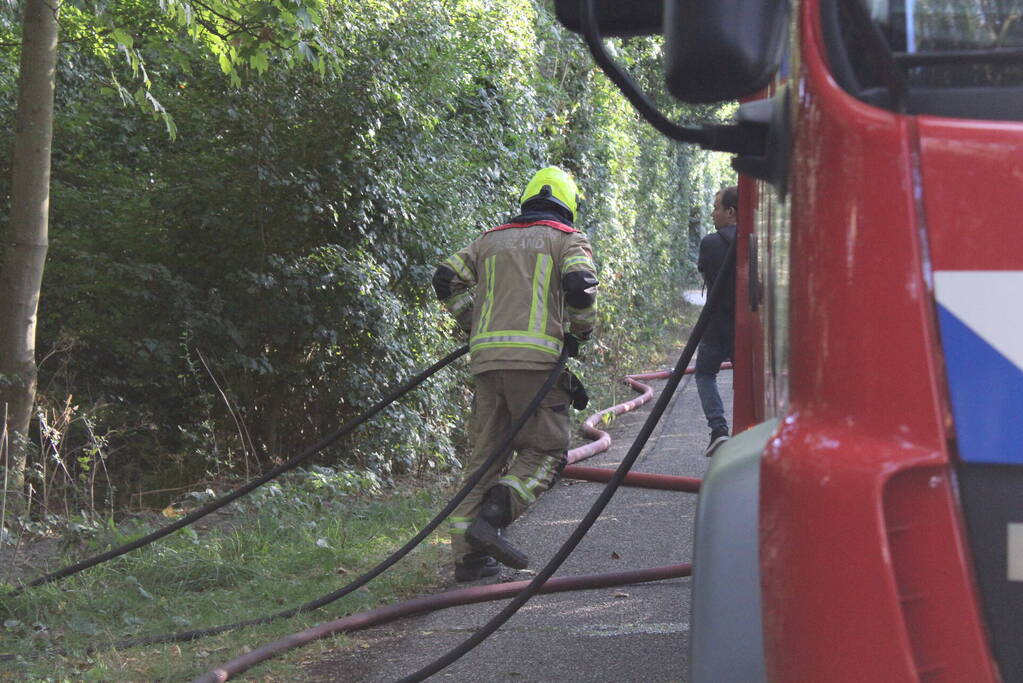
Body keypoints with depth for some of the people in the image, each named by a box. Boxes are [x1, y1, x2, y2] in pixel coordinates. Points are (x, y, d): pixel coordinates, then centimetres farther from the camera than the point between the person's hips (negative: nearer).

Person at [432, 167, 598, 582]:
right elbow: (580, 284, -10)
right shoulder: (567, 239, 9)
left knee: (486, 453, 10)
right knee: (546, 449, 1)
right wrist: (581, 332, 5)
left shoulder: (490, 240, 22)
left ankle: (469, 553, 6)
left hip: (486, 357, 5)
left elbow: (446, 279, 15)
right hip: (535, 356, -5)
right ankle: (490, 519, -19)